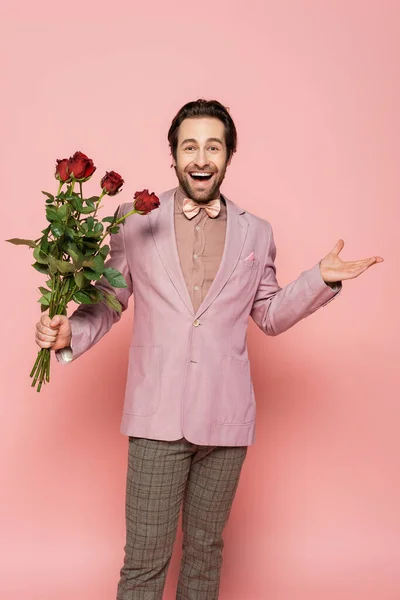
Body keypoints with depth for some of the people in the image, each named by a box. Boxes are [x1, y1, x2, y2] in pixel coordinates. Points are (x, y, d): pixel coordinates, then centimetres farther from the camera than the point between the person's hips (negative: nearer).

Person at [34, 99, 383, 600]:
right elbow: (108, 300, 8)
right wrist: (70, 332, -10)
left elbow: (270, 315, 14)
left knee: (205, 549, 17)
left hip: (225, 418, 2)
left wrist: (322, 279, 2)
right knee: (144, 560, 3)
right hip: (158, 416, -2)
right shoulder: (135, 220, 2)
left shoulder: (256, 233, 7)